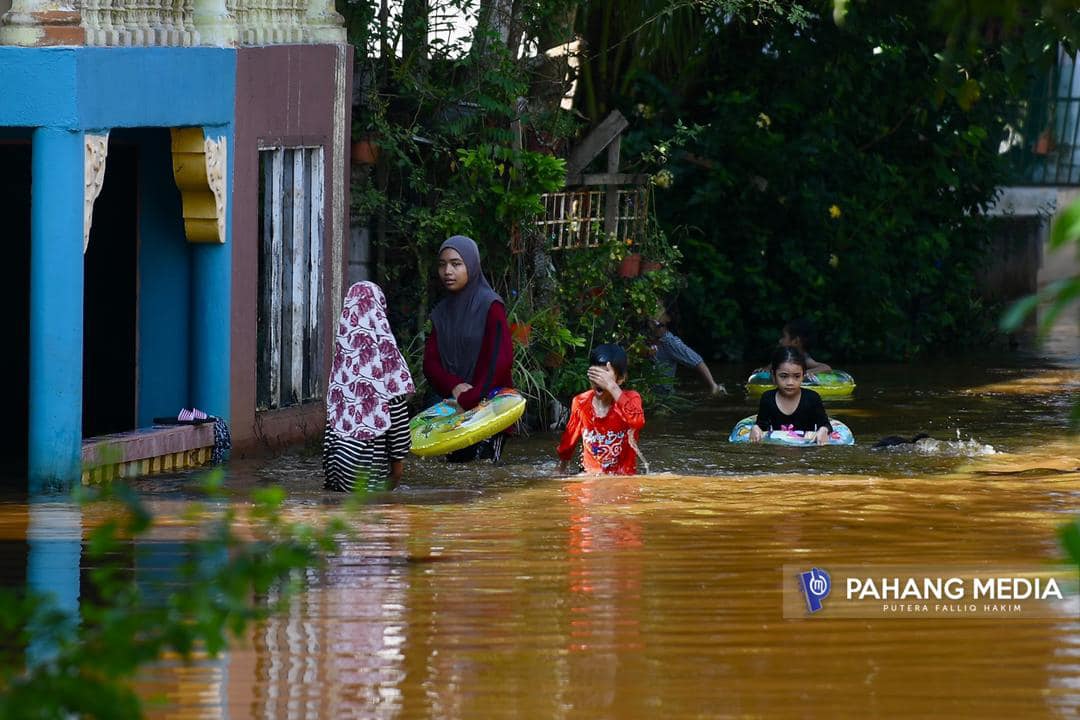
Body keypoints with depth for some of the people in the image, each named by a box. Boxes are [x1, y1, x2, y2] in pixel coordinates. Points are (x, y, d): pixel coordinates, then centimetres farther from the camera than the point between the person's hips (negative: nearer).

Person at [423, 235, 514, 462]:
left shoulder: (490, 305, -6)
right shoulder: (443, 311, 13)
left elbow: (501, 359, -14)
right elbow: (430, 362, 8)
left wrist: (470, 398, -18)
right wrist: (453, 386, -13)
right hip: (453, 405, 6)